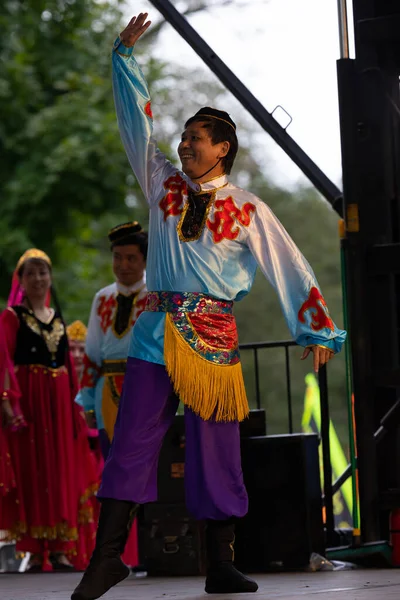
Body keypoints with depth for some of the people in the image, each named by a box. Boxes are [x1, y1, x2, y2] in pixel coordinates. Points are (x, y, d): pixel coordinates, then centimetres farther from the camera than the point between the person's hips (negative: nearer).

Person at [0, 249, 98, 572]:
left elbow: (68, 362, 16)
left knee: (61, 470, 3)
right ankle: (35, 551, -2)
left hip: (59, 400, 5)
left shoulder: (57, 318, 16)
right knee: (29, 470, -4)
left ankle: (60, 550, 5)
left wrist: (77, 403, 11)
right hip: (27, 399, -5)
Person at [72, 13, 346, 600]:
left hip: (213, 336, -2)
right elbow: (137, 118, 14)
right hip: (156, 331, 2)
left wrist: (317, 329, 6)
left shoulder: (246, 209, 4)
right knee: (133, 440, -5)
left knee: (216, 451, 1)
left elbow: (289, 266, 7)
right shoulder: (163, 184, 12)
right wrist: (124, 54, 12)